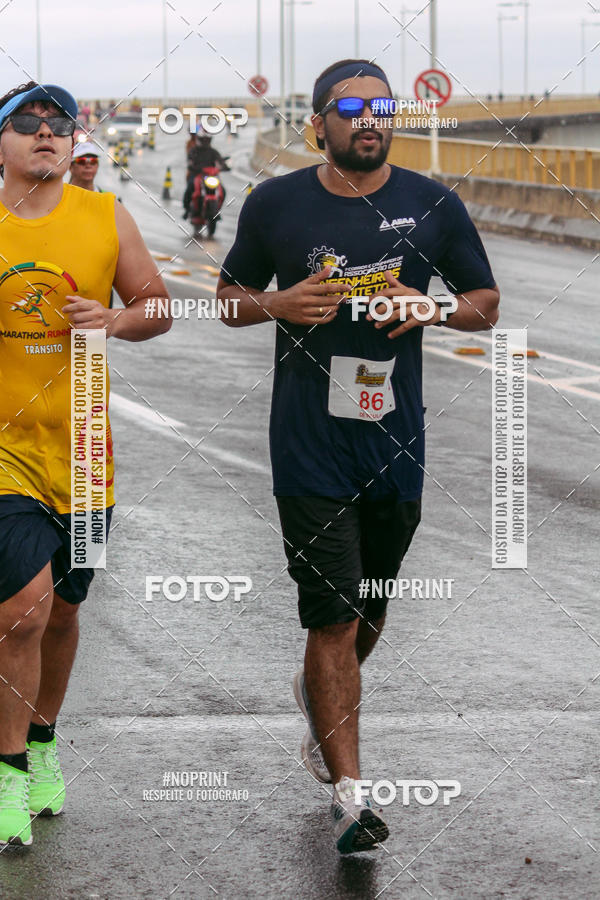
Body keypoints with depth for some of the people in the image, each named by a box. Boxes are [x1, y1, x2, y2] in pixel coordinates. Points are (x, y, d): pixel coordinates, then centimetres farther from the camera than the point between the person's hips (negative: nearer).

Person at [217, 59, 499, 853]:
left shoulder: (434, 206, 3)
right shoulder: (275, 204, 1)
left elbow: (486, 305, 10)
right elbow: (230, 295, 12)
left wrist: (429, 307, -11)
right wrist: (279, 304, -10)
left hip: (396, 440, 3)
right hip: (310, 443, -3)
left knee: (370, 609, 17)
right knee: (335, 619, -8)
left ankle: (318, 695, 50)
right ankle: (348, 796, -6)